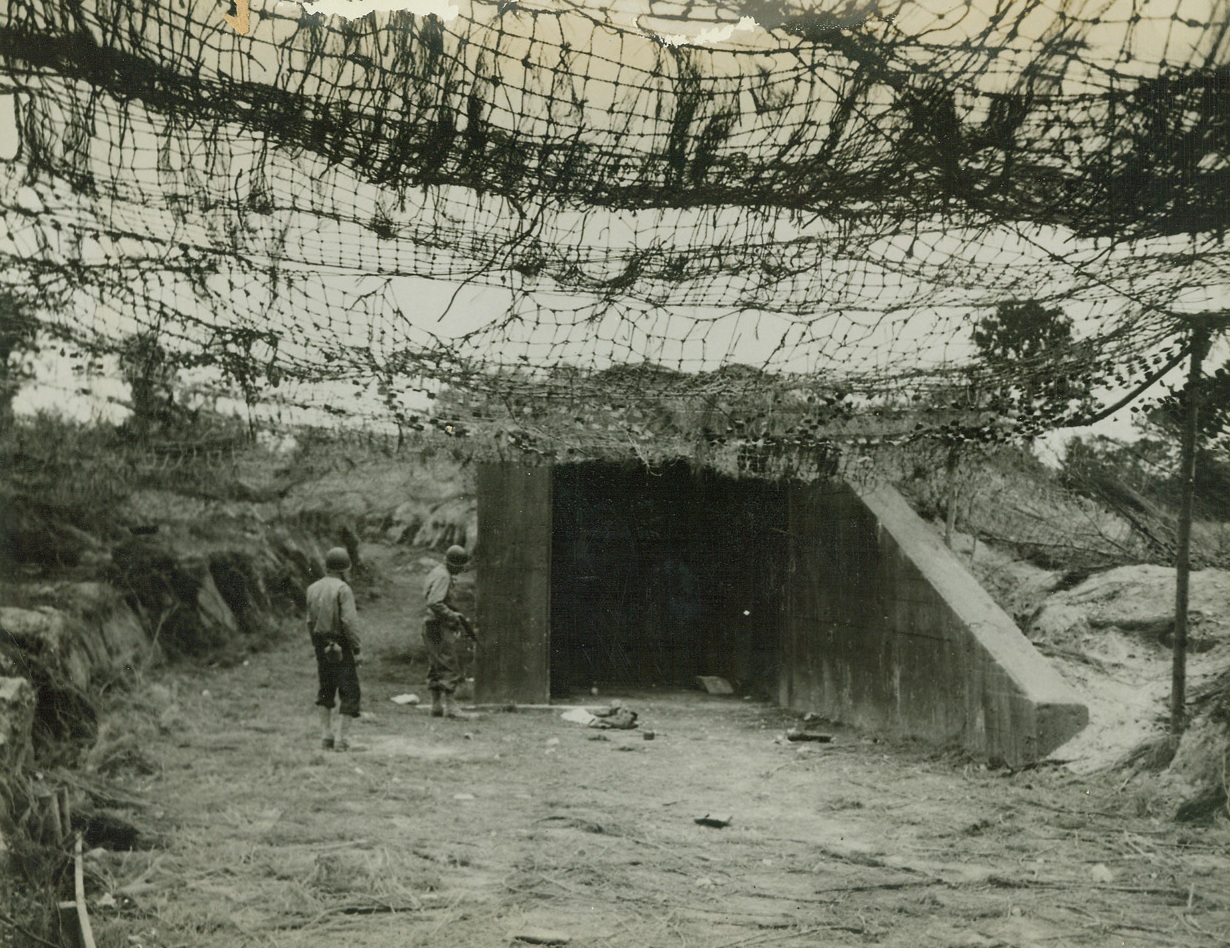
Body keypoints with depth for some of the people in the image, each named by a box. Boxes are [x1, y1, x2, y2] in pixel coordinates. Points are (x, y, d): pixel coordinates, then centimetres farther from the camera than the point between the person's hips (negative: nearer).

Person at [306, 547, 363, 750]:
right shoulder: (342, 589, -14)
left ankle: (326, 736, 16)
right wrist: (356, 649, -13)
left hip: (321, 646, 7)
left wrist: (316, 646, 18)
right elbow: (349, 621, -19)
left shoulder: (313, 588, 8)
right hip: (340, 647, -7)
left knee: (325, 691, 16)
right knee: (349, 692, -2)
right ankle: (342, 738, -6)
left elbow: (310, 621, 11)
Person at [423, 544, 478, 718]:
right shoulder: (443, 576, -16)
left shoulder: (437, 572, 16)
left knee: (436, 667, 12)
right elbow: (434, 603, -27)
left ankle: (436, 706, 16)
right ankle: (450, 707, -13)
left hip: (431, 626, 11)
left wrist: (458, 617, 18)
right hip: (439, 626, -11)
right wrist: (453, 617, -20)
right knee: (450, 666, -10)